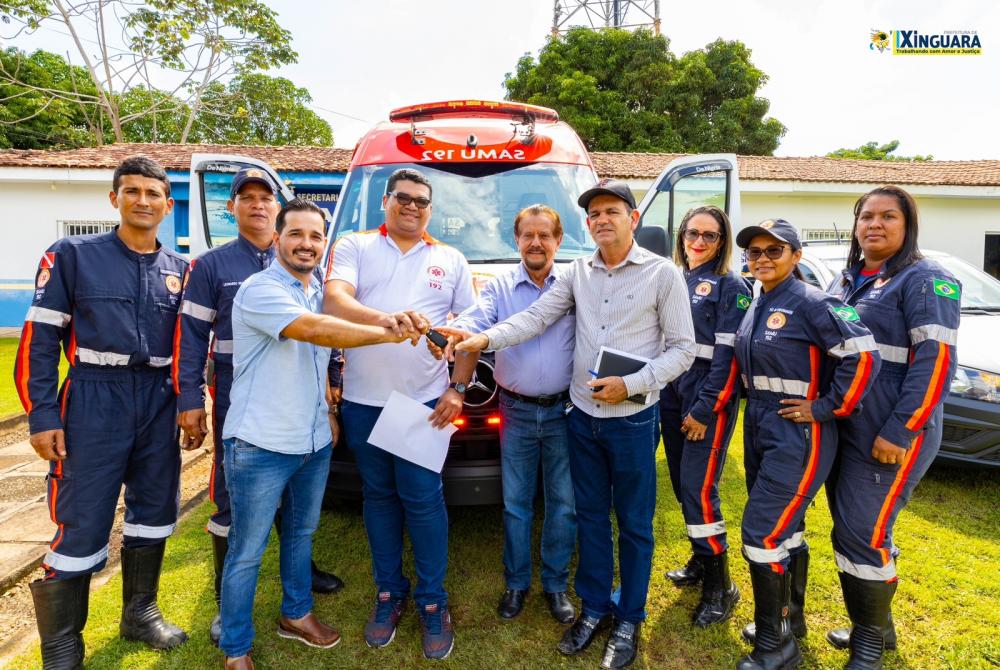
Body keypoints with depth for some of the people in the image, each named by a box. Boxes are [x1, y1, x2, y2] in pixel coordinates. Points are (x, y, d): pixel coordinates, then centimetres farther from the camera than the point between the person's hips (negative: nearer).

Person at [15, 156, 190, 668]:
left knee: (154, 511, 13)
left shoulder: (179, 269, 9)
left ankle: (140, 612, 32)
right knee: (82, 524, 0)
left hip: (159, 404, 4)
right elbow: (39, 338, -4)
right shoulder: (72, 255, -2)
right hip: (94, 401, -4)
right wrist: (42, 415, -9)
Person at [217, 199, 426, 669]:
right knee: (247, 551, 7)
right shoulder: (260, 291, -17)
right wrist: (389, 333, -34)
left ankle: (296, 615, 42)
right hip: (261, 445, -7)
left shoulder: (319, 290, 8)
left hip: (314, 441, 8)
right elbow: (315, 329, -33)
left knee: (302, 532, 22)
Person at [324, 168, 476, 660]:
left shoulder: (450, 261, 9)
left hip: (426, 400, 0)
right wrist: (385, 318, -33)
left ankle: (433, 603, 18)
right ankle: (389, 593, 29)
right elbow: (334, 301, -14)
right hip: (363, 401, 1)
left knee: (423, 500, 2)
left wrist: (457, 388, -2)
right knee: (378, 497, 13)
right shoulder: (354, 247, 4)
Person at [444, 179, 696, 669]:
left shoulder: (663, 274, -6)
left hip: (632, 420, -3)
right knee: (590, 517, 15)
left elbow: (682, 349, -6)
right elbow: (536, 317, -2)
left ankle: (629, 621, 29)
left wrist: (631, 385, -17)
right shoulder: (578, 272, 5)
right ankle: (595, 608, 34)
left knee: (634, 524, 10)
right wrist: (485, 338, -17)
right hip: (583, 416, 4)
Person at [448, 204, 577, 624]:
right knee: (515, 502, 11)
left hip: (563, 411, 0)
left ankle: (556, 584, 28)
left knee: (563, 502, 10)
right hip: (517, 411, 1)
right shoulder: (499, 288, 2)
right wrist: (449, 333, -36)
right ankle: (516, 583, 29)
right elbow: (474, 322, -16)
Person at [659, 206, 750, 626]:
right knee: (682, 486, 12)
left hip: (709, 401, -6)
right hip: (671, 395, 6)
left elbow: (729, 355, -12)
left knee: (699, 490, -8)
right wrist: (661, 393, 9)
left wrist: (705, 409, -16)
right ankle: (700, 560, 31)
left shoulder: (730, 287, -5)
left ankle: (720, 586, 7)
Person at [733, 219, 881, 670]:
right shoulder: (756, 307, 9)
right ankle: (785, 620, 34)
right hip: (758, 427, 8)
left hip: (797, 433, -8)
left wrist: (825, 408, -19)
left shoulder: (811, 303, -15)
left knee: (761, 532, -7)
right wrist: (755, 410, 13)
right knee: (785, 528, 18)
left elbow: (864, 355, -22)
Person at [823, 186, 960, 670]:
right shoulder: (847, 280, 14)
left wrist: (899, 431, -22)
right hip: (842, 429, 7)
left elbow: (936, 359, -17)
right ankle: (873, 625, 33)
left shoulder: (924, 280, -8)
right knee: (851, 530, 14)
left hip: (889, 437, -7)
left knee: (861, 535, -3)